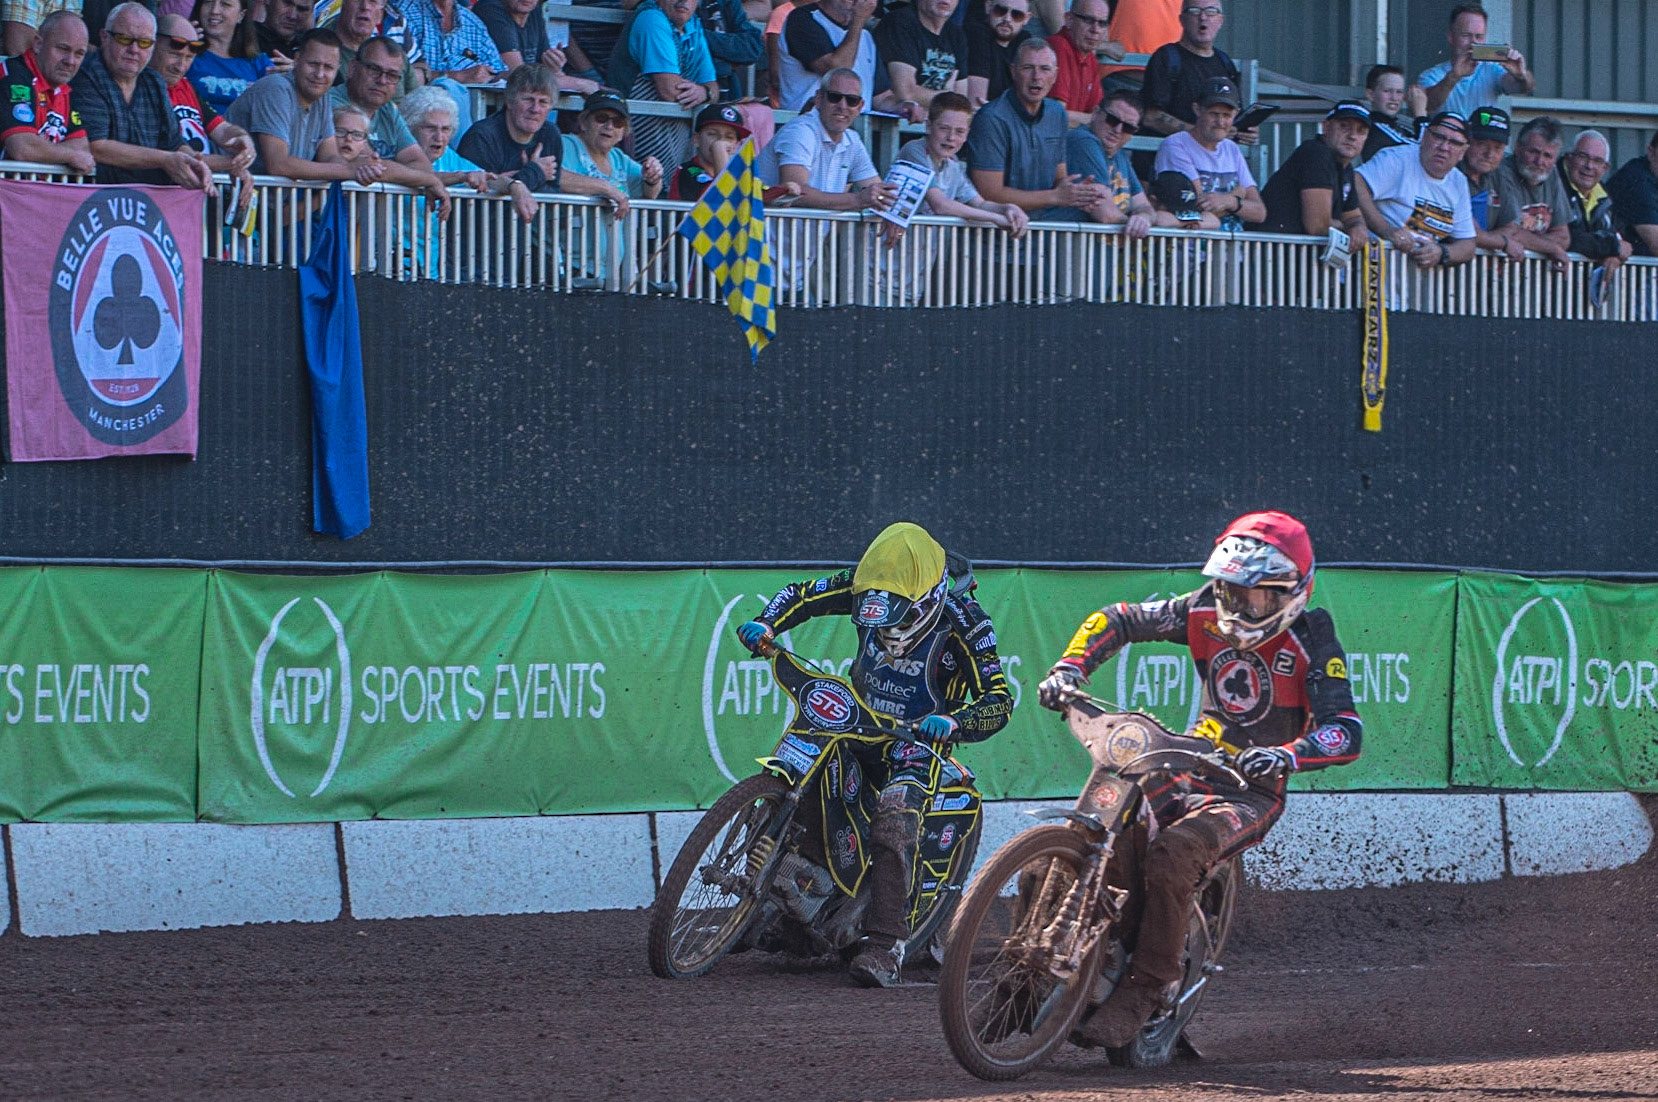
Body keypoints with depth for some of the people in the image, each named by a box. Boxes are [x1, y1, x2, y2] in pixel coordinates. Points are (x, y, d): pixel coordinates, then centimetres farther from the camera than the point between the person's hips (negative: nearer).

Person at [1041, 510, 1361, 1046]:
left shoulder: (1310, 640, -11)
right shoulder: (1205, 612, 2)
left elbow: (1347, 732, -21)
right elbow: (1117, 619, 8)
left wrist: (1287, 755, -40)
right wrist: (1068, 669, -10)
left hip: (1252, 792, -5)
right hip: (1188, 771, 6)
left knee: (1171, 856, -34)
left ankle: (1146, 987, -24)